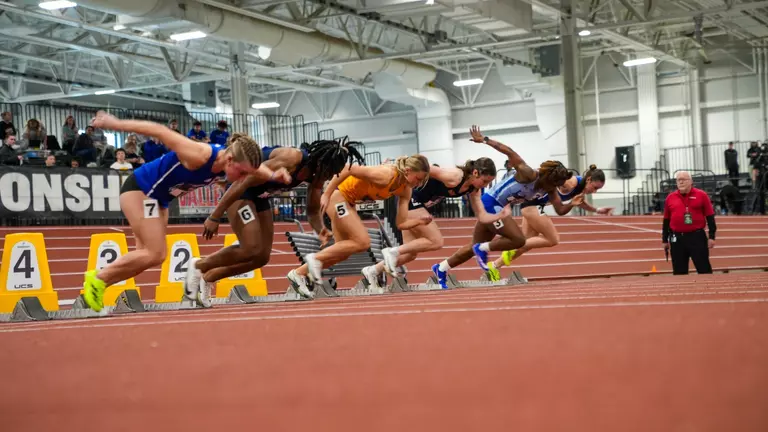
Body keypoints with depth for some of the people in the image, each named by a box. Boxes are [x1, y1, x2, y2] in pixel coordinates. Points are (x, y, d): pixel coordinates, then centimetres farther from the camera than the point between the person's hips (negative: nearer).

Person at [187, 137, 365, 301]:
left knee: (262, 257, 8)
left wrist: (321, 229, -21)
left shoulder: (317, 173, -9)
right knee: (252, 250, -17)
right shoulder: (290, 160, -33)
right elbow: (243, 182, -29)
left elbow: (313, 210, 3)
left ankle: (207, 278, 20)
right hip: (239, 187, -8)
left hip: (259, 194, 9)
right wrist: (214, 217, -26)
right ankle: (198, 266, 2)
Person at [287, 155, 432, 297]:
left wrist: (420, 221, -21)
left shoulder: (405, 189, -5)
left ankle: (299, 273, 20)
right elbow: (348, 169, -29)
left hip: (347, 201, 9)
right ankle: (315, 258, -6)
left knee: (343, 252, 11)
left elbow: (401, 223, -2)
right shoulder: (385, 175, -29)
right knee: (363, 242, -14)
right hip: (336, 195, -9)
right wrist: (326, 195, -27)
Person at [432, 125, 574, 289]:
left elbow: (560, 210, -3)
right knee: (518, 240, -15)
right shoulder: (529, 175, -25)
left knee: (476, 247, 16)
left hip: (498, 208, 9)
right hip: (490, 203, -9)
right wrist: (484, 139, -29)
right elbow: (510, 153, -28)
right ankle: (482, 250, 1)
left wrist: (572, 204, -24)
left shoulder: (549, 189, -1)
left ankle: (441, 269, 26)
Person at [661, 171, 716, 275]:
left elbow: (710, 217, 1)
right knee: (679, 272, 7)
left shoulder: (701, 195, 0)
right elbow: (666, 221, 13)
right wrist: (665, 240, 12)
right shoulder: (670, 198, 7)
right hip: (677, 239, 3)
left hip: (697, 236, -3)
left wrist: (711, 236, -4)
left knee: (704, 269, -1)